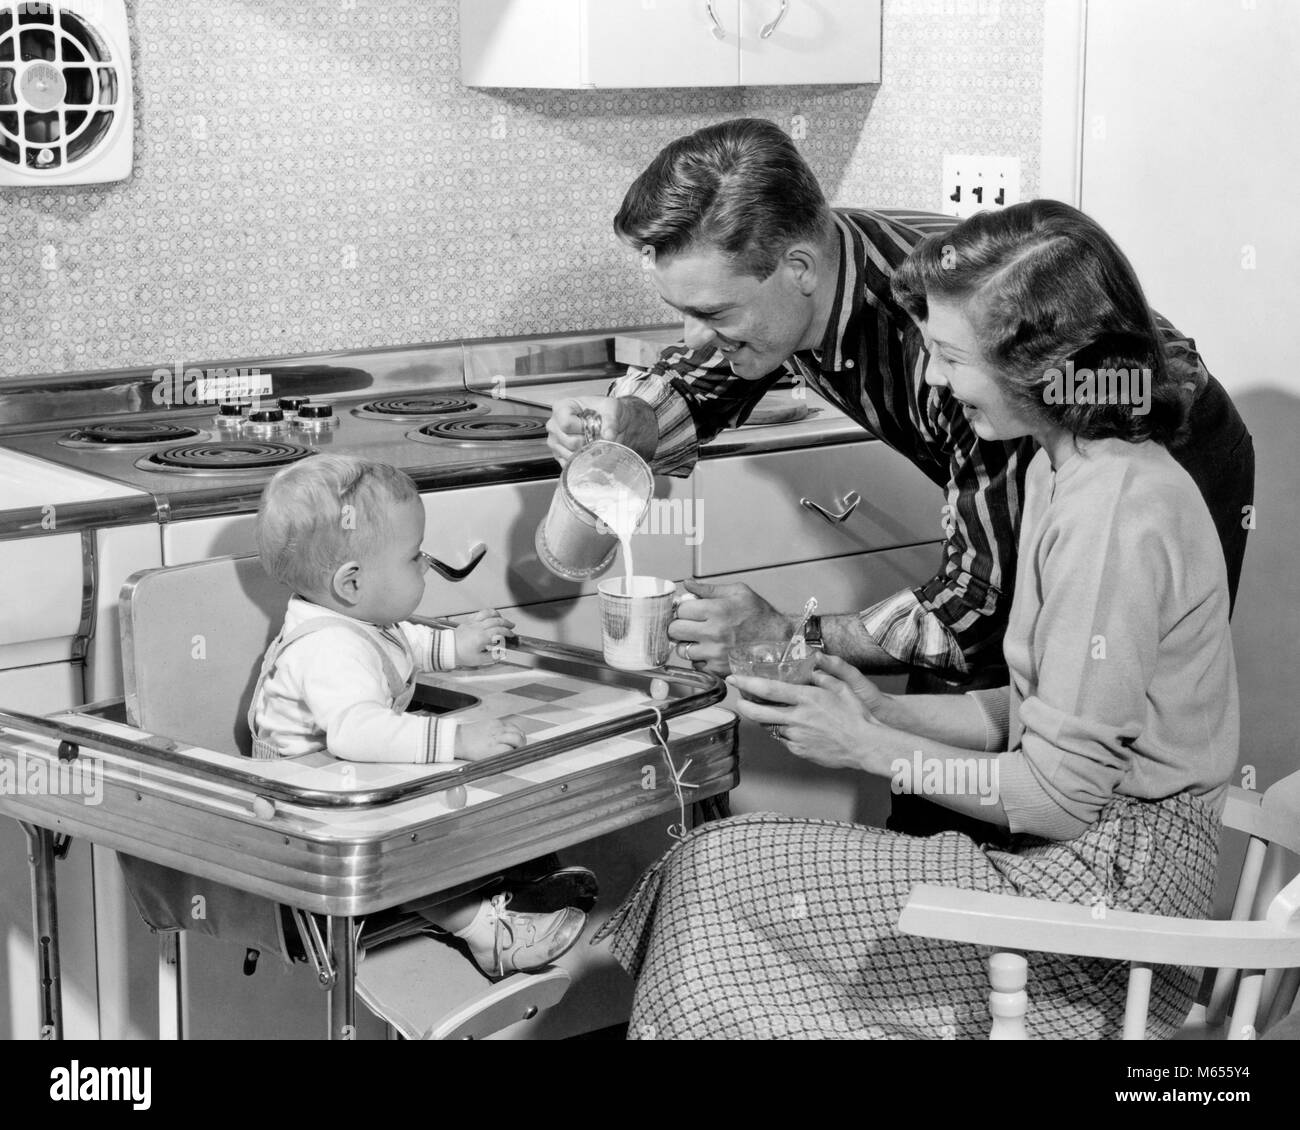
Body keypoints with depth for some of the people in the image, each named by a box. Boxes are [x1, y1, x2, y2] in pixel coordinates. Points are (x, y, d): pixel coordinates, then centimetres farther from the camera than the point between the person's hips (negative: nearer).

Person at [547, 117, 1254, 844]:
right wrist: (630, 419, -18)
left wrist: (790, 638, -36)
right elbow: (702, 380, 5)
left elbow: (989, 597, -33)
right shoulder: (770, 287, -18)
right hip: (1020, 494, 7)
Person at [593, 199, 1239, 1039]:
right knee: (726, 863, 4)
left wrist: (871, 748, -12)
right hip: (1094, 855, 9)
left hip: (1103, 891, -9)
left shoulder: (1112, 512, -23)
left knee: (720, 872, -9)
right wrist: (887, 711, 1)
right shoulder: (1068, 469, 8)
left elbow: (1059, 798, -21)